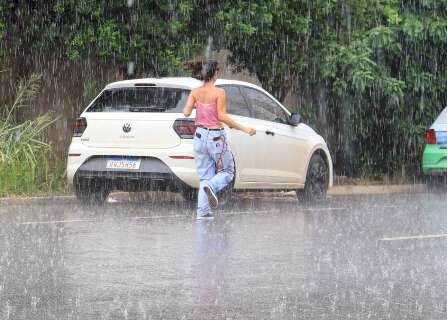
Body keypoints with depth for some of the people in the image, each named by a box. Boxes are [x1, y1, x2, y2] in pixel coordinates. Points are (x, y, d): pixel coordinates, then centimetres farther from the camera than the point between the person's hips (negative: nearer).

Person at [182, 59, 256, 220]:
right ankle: (211, 186, -20)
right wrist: (243, 128, -11)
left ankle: (203, 211, 2)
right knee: (227, 172, 12)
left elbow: (186, 112, -5)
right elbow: (222, 116, -15)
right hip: (216, 137, -5)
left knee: (205, 175, 12)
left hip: (200, 136, 5)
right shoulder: (219, 92, -13)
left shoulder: (195, 92, 0)